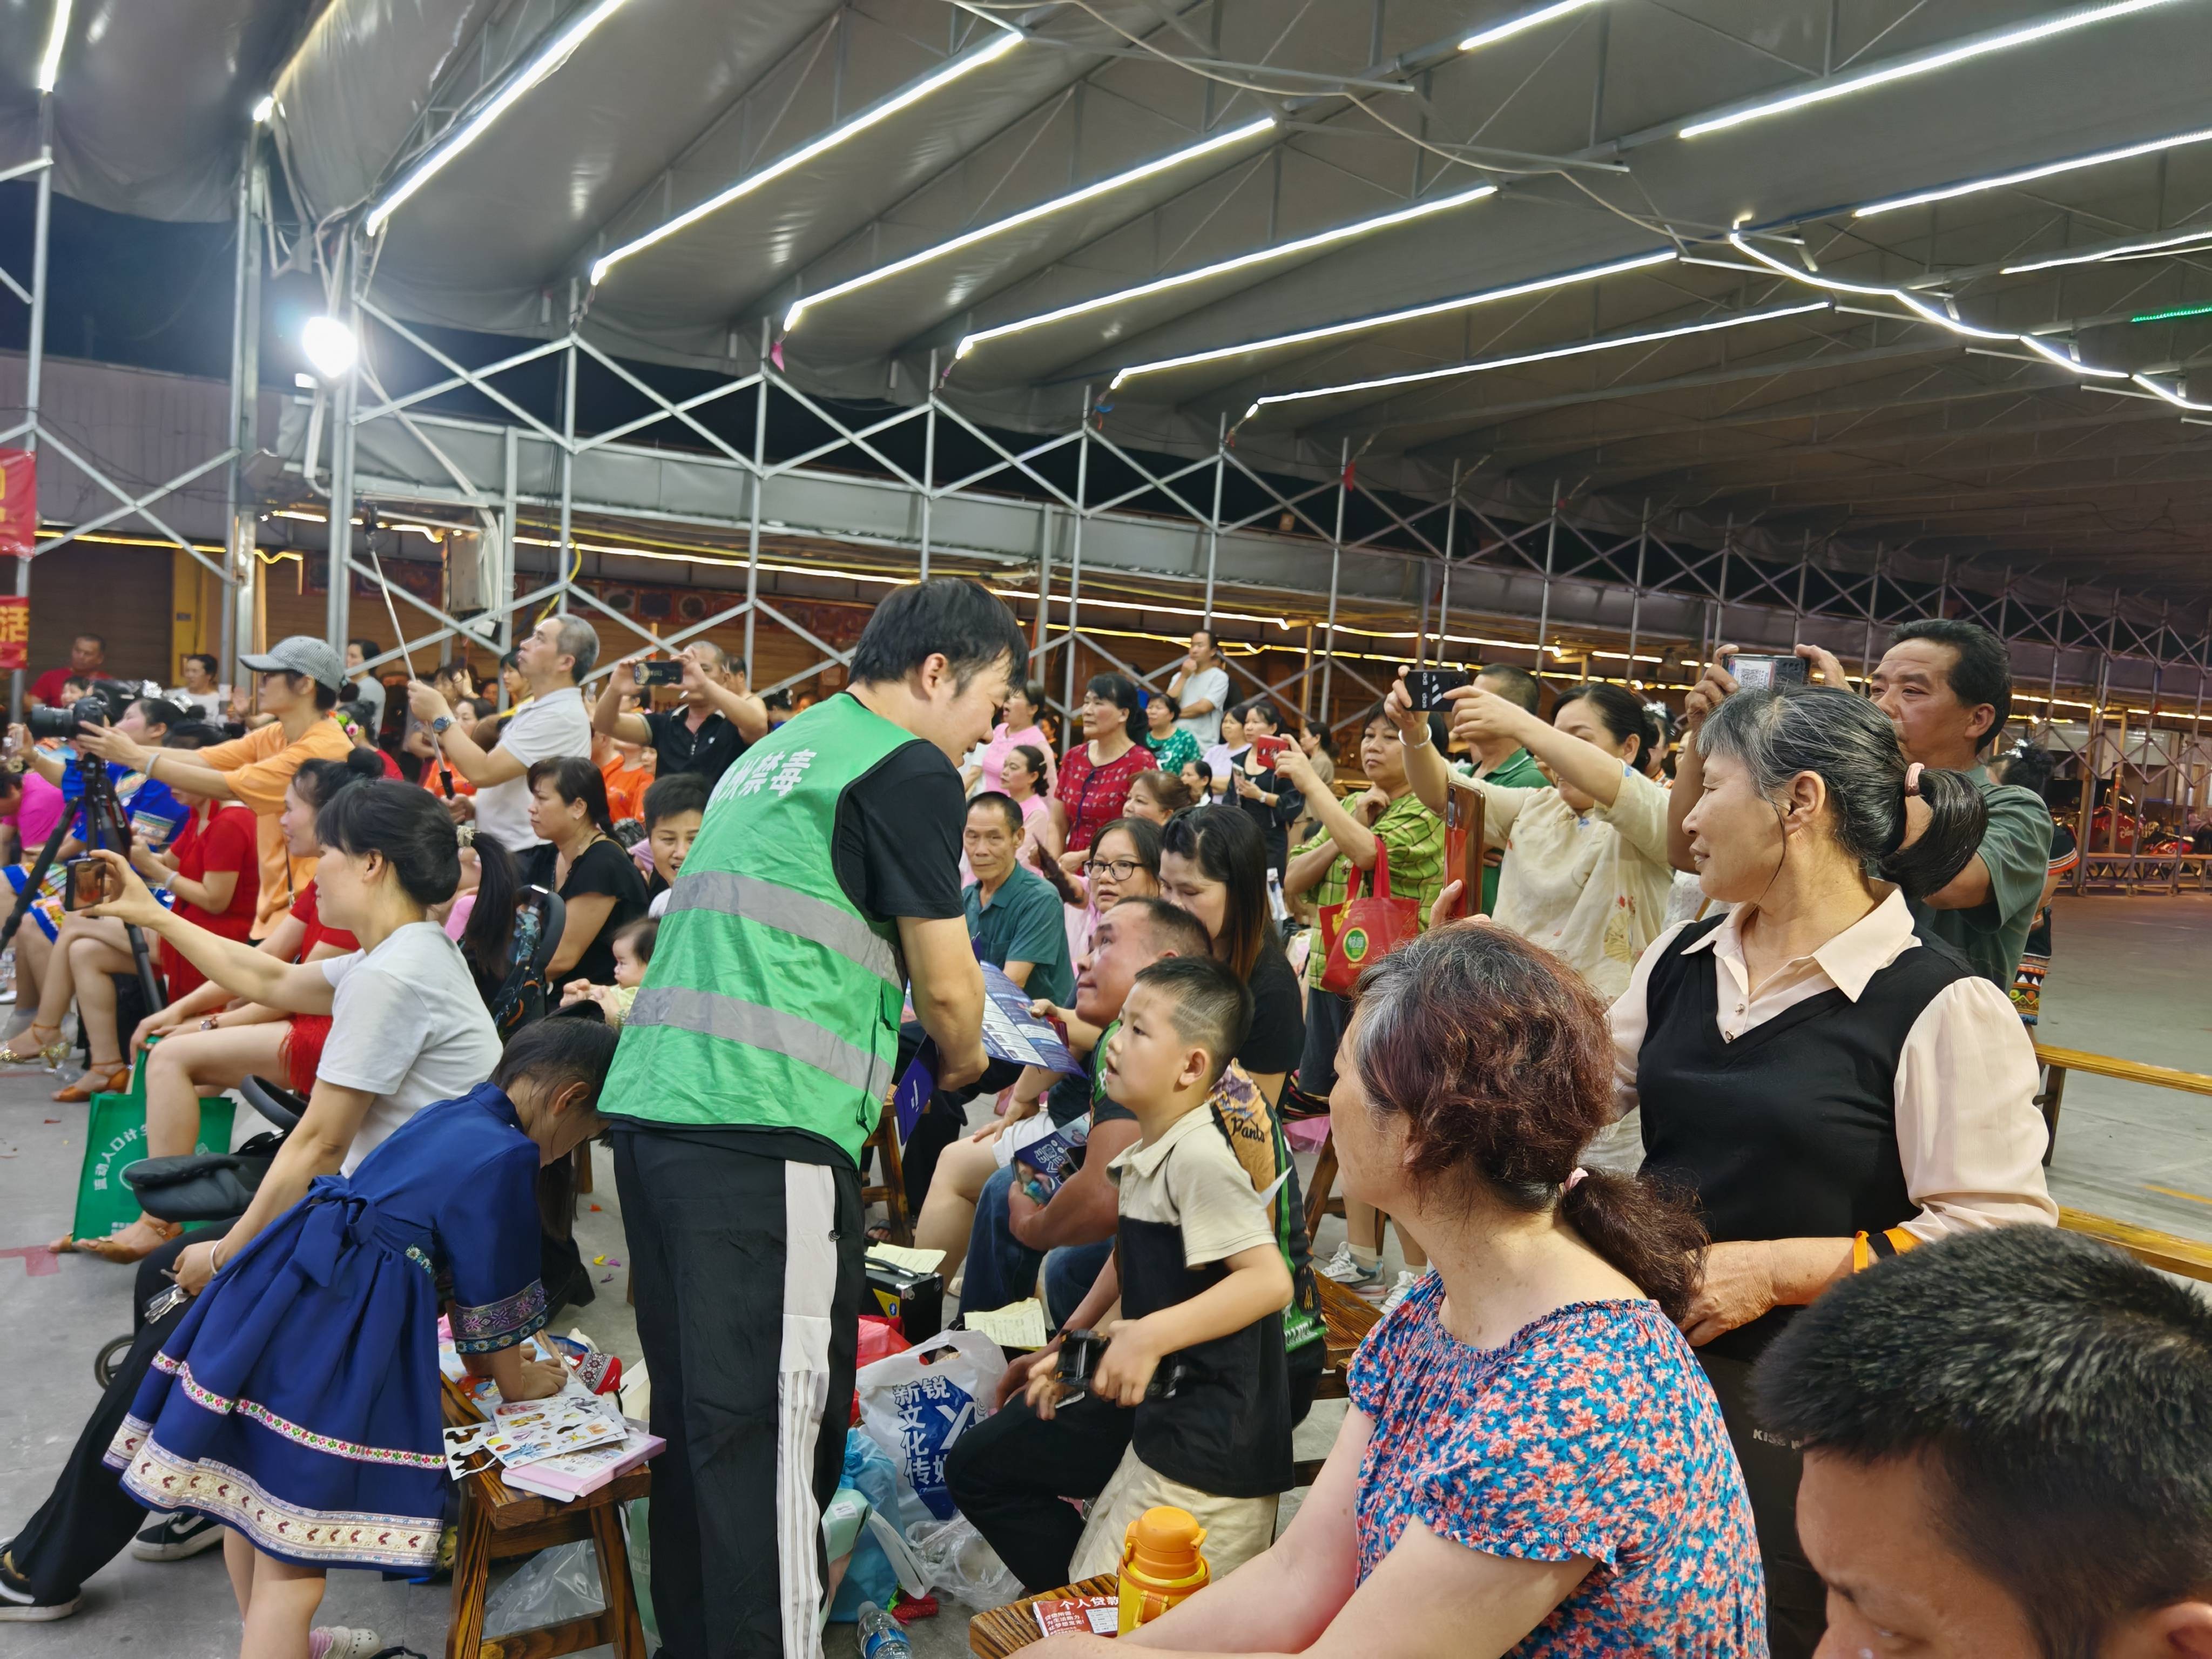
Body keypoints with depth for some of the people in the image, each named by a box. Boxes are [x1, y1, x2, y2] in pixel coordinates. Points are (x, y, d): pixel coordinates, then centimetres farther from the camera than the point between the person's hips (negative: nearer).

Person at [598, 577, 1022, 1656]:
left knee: (694, 1409, 17)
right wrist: (961, 1062, 17)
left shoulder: (773, 751, 22)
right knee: (774, 1427, -3)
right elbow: (946, 986, -4)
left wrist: (870, 1067, 29)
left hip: (651, 1107, 9)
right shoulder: (909, 769, -4)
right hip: (766, 1133, -9)